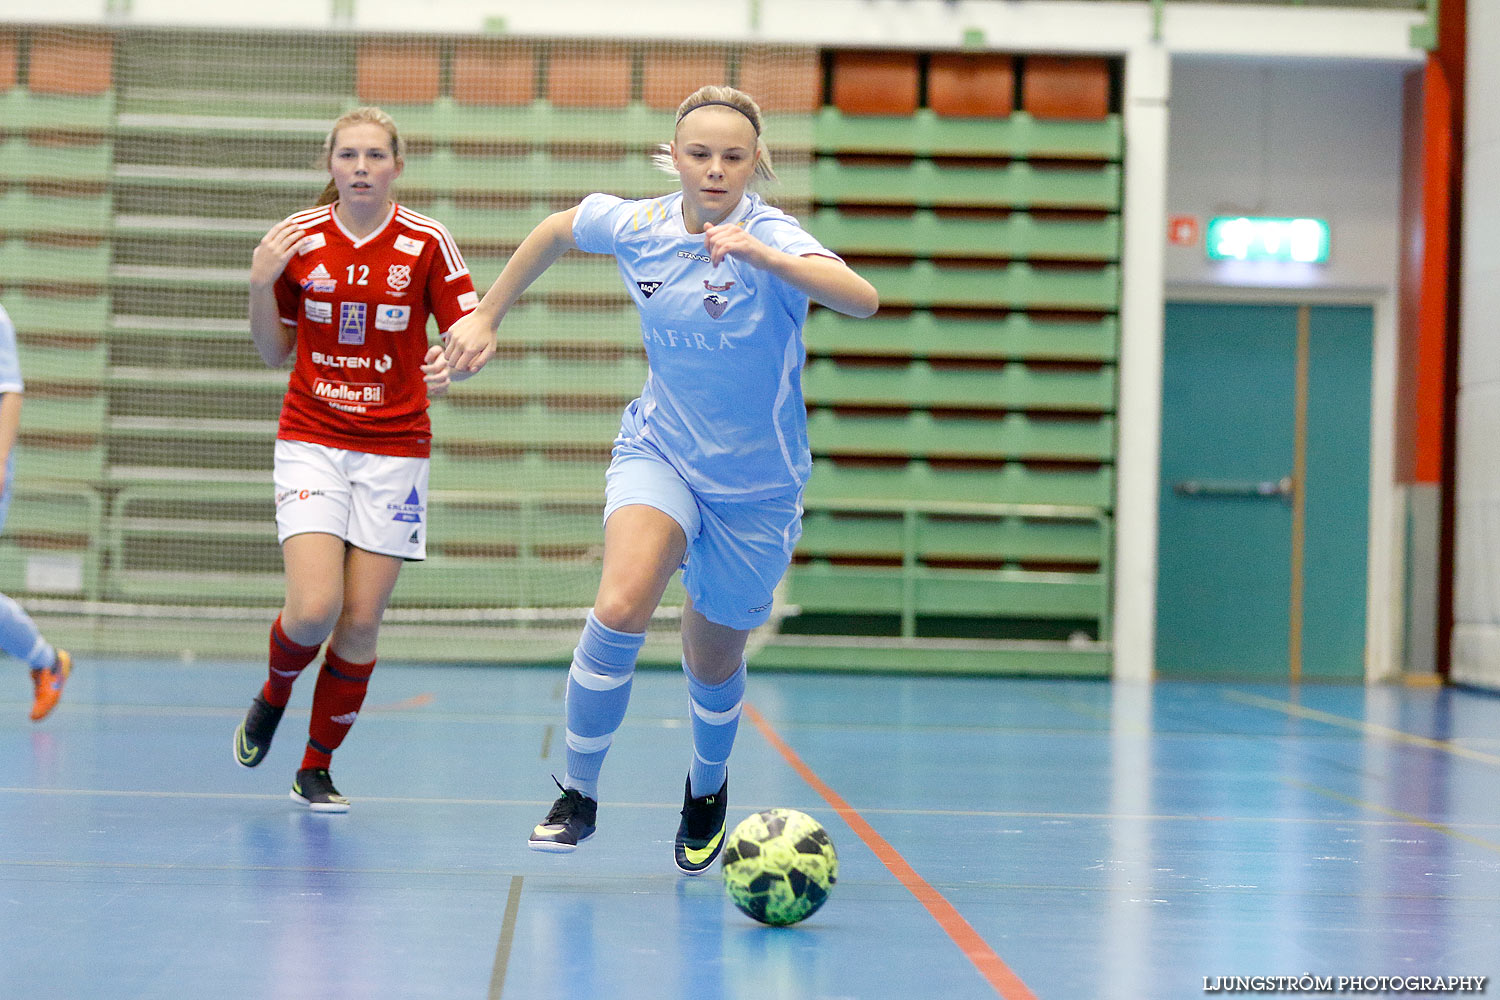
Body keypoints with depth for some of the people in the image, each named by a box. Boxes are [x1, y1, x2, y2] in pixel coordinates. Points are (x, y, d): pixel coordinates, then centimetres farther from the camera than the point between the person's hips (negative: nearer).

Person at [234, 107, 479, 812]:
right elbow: (275, 353, 7)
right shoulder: (298, 238, 0)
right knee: (314, 609, -16)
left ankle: (316, 770, 18)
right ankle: (272, 699, 18)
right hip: (311, 442, 0)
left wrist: (453, 366, -25)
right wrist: (261, 284, -10)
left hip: (394, 449, 0)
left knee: (361, 621, 0)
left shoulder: (426, 243, -4)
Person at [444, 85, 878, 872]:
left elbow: (862, 300, -42)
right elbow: (556, 230, 13)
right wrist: (485, 317, 16)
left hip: (755, 487, -1)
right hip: (658, 453, 1)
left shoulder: (771, 237, -22)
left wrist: (757, 253, -54)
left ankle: (707, 786, 46)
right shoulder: (635, 226, -10)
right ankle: (578, 792, -11)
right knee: (620, 609, -27)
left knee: (713, 663, 13)